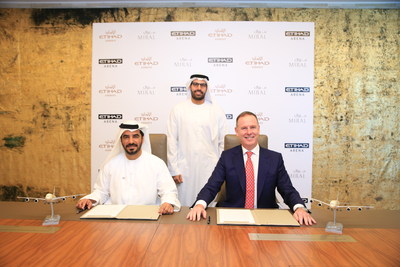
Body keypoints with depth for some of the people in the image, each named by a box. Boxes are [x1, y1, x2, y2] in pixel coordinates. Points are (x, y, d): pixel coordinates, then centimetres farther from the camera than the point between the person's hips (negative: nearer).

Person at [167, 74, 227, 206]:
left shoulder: (217, 110, 5)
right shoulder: (178, 110, 3)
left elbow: (222, 142, 6)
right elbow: (172, 141, 1)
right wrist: (174, 169, -4)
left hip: (210, 167, 1)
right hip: (185, 167, 0)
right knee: (185, 205, 4)